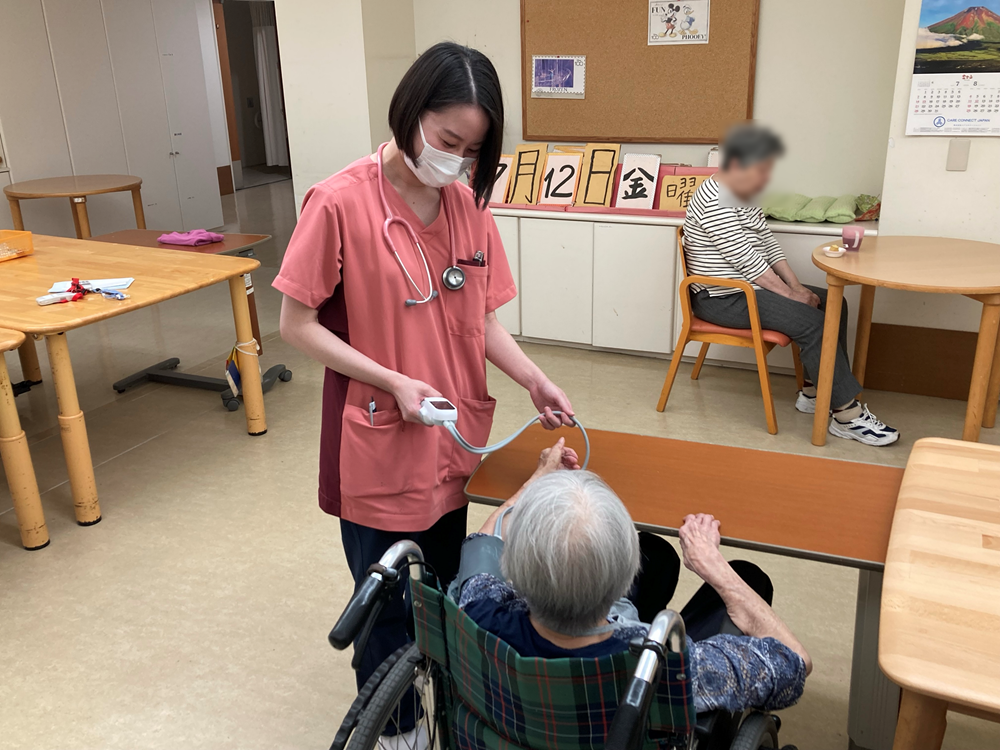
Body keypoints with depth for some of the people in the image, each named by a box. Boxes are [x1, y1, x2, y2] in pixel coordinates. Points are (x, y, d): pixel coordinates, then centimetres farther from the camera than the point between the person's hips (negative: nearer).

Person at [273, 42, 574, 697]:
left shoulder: (468, 205, 1)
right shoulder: (341, 202, -16)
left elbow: (482, 319, 6)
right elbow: (297, 325, -11)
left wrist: (534, 380, -9)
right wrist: (394, 382, -20)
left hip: (452, 442, 5)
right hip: (379, 447, -5)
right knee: (388, 612, 13)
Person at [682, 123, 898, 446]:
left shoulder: (741, 195, 11)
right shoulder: (714, 203, -21)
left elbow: (767, 242, 13)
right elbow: (747, 260, -23)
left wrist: (795, 285, 2)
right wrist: (790, 294, -16)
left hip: (745, 288, 11)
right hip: (722, 299, -11)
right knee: (812, 322, -22)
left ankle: (814, 392, 8)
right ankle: (848, 415, -14)